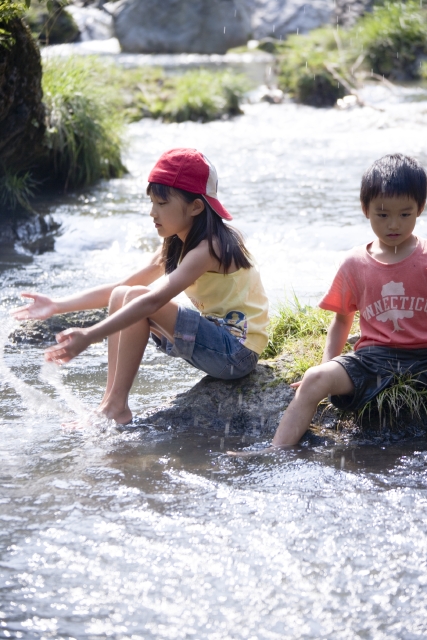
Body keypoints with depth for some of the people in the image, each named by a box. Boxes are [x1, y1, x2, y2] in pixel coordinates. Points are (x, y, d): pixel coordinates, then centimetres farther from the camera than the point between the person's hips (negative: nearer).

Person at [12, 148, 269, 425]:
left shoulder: (210, 248, -21)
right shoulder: (174, 247, 9)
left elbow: (153, 300, -33)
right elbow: (122, 287, 9)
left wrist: (90, 336, -39)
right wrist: (57, 306, 0)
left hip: (236, 352, -9)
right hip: (217, 338, 9)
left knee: (136, 298, -22)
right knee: (121, 297, 0)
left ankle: (117, 405, -16)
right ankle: (110, 402, -7)